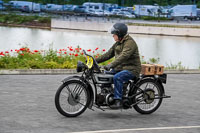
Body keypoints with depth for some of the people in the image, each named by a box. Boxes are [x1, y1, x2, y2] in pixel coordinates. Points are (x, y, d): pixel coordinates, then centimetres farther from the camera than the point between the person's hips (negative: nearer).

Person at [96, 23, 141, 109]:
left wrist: (111, 65, -42)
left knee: (117, 77, -33)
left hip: (131, 69, -9)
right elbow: (108, 54, 15)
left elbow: (124, 56, -31)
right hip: (120, 68, 9)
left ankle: (118, 101, -30)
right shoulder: (118, 43, 14)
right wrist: (95, 61, 4)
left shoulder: (130, 43, -16)